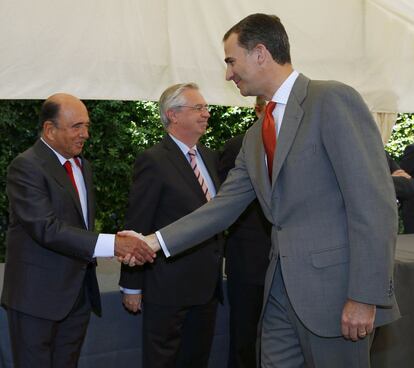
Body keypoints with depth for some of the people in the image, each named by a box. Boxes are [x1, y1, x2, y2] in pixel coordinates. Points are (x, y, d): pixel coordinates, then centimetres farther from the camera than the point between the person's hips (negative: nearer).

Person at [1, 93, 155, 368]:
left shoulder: (83, 166, 13)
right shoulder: (26, 167, -14)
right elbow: (47, 229, -25)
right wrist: (112, 244, -31)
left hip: (80, 292, 7)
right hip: (38, 295, -7)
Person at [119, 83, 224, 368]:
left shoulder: (210, 157, 10)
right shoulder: (153, 161, -12)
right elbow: (137, 227, -12)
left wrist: (219, 258, 12)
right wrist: (132, 286, -11)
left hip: (208, 283, 7)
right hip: (169, 287, -7)